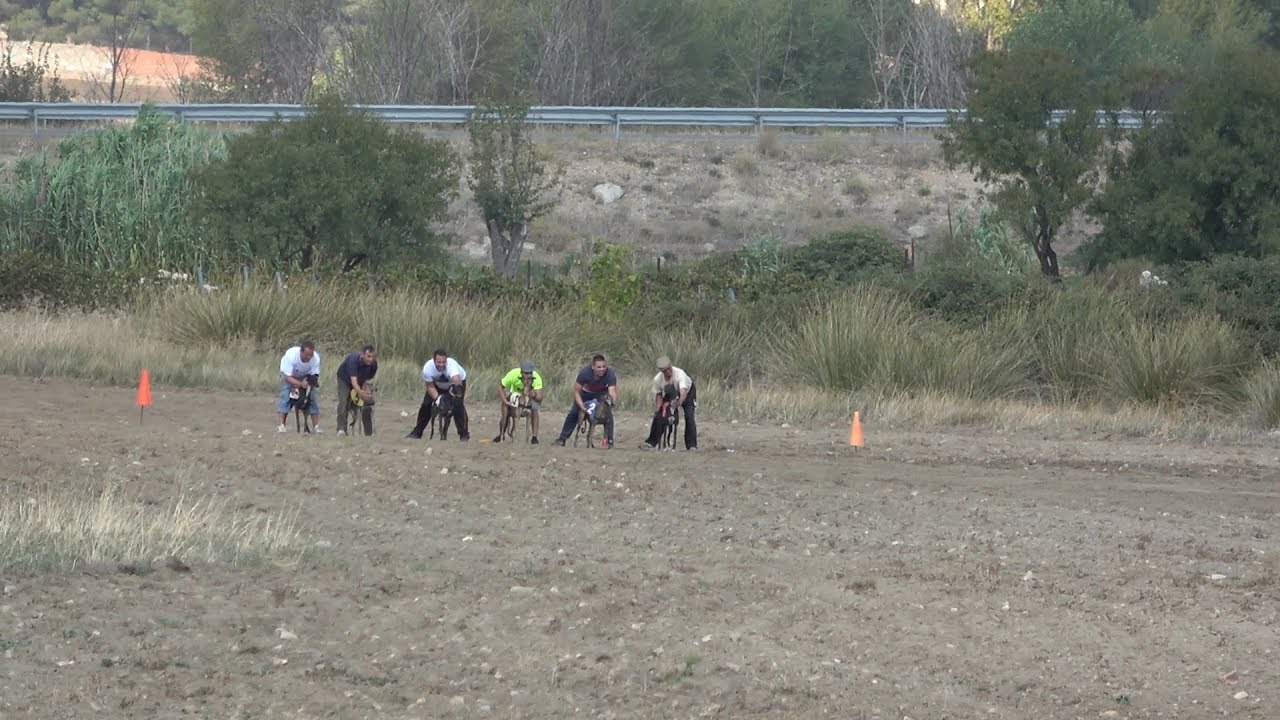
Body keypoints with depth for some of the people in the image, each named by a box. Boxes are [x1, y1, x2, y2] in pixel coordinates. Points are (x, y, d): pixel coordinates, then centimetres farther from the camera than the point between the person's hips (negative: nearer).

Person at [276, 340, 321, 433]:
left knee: (313, 398, -9)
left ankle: (316, 427, -5)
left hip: (305, 376, 3)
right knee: (285, 397, -19)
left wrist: (313, 381, -38)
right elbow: (287, 377, -38)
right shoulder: (291, 355, -40)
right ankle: (282, 425, -17)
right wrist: (300, 384, -50)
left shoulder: (316, 358, -31)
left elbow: (315, 375, -19)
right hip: (289, 374, -3)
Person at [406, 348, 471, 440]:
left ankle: (464, 434, -14)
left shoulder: (452, 365, -44)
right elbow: (430, 387, -20)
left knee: (458, 405, -24)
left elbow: (456, 379, -64)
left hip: (458, 382, -3)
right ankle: (417, 432, 11)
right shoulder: (428, 368, -32)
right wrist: (437, 398, -36)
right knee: (426, 404, -6)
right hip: (438, 384, 3)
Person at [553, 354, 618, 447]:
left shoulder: (610, 374, -36)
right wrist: (582, 406, -38)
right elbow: (577, 391, -26)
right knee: (574, 413, -2)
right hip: (586, 393, 1)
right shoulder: (585, 372, -36)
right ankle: (562, 438, 15)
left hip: (602, 394, -1)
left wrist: (613, 400, -68)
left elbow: (612, 390, -45)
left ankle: (609, 440, -11)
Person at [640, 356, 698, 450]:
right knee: (658, 416, -5)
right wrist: (657, 410, -23)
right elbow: (658, 395, -11)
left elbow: (683, 392, -56)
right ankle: (651, 442, 7)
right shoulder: (658, 379, -26)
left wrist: (680, 401, -76)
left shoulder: (680, 374, -42)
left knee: (689, 416, -20)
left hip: (688, 391, -4)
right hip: (669, 394, 4)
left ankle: (692, 445, -15)